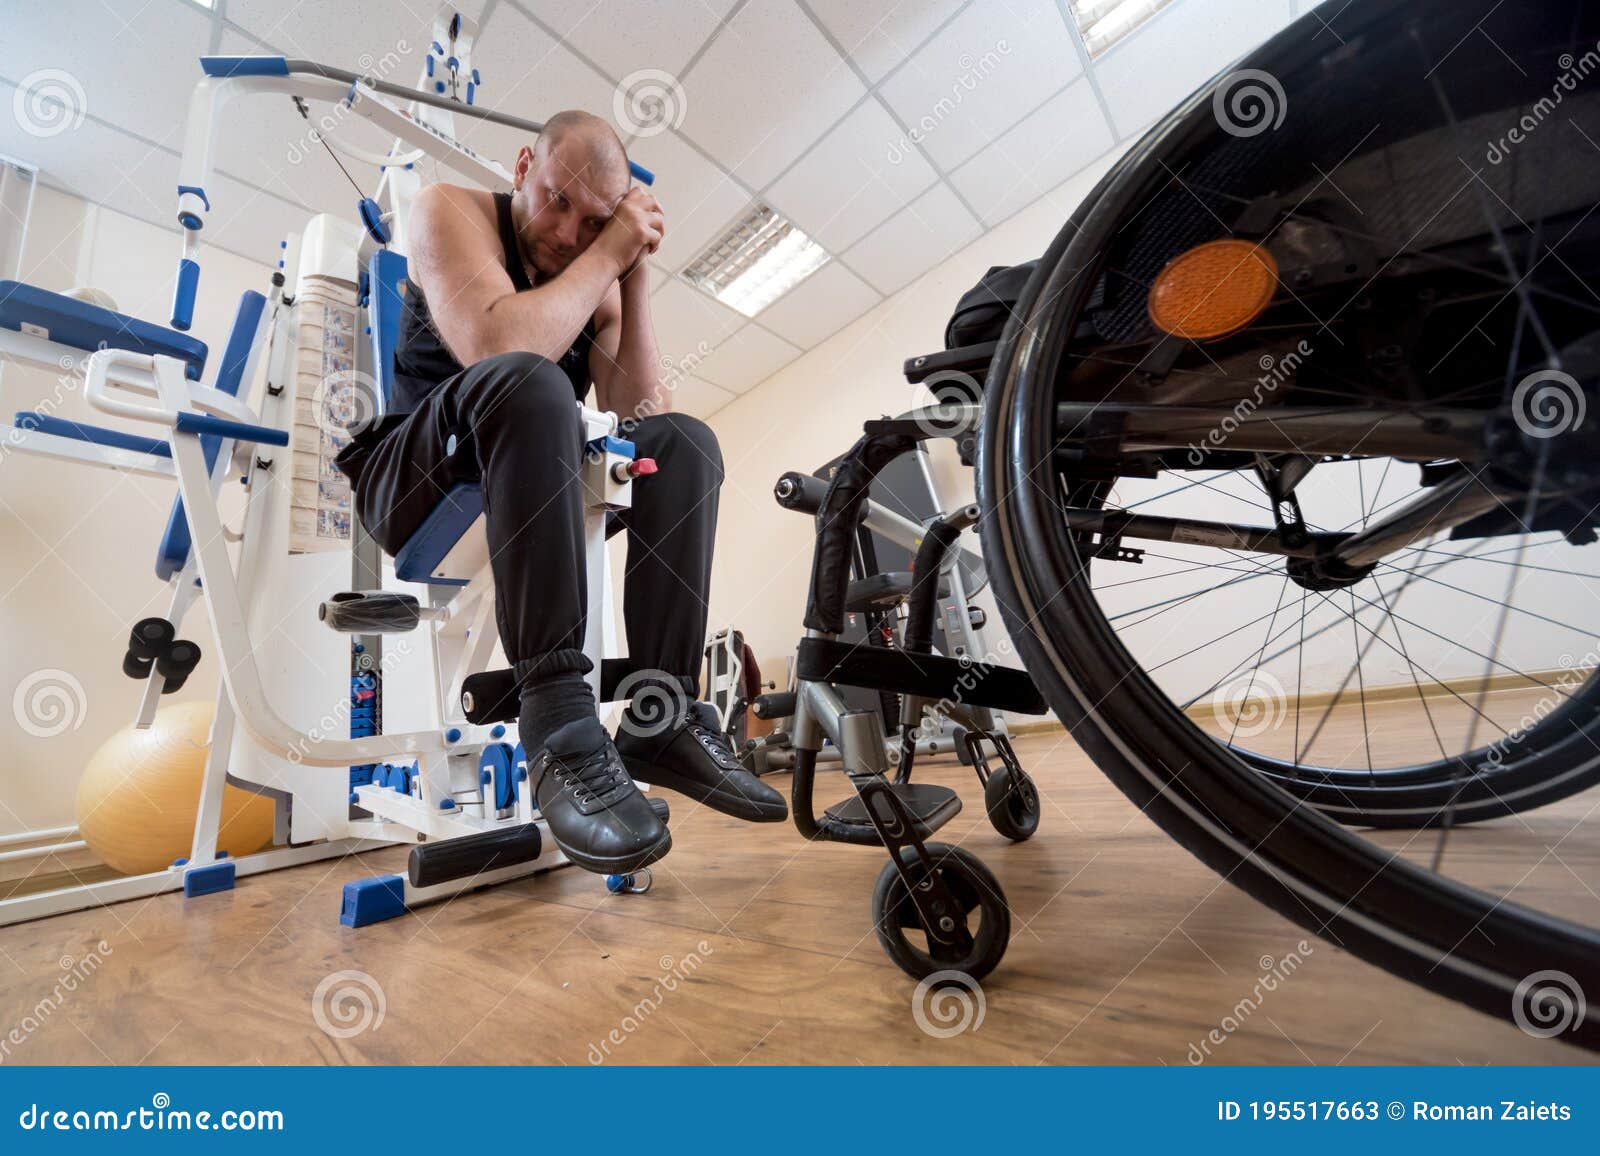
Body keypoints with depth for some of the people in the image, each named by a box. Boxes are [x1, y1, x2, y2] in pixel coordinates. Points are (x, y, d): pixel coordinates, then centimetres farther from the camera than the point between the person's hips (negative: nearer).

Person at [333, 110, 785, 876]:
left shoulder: (593, 274, 9)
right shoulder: (451, 212, -4)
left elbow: (638, 410, -6)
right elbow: (496, 344, -27)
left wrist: (634, 274, -9)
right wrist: (607, 257, -16)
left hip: (520, 484, 5)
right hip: (405, 484, -5)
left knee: (686, 442, -11)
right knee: (530, 384, -33)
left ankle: (665, 716, -22)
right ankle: (559, 730, -39)